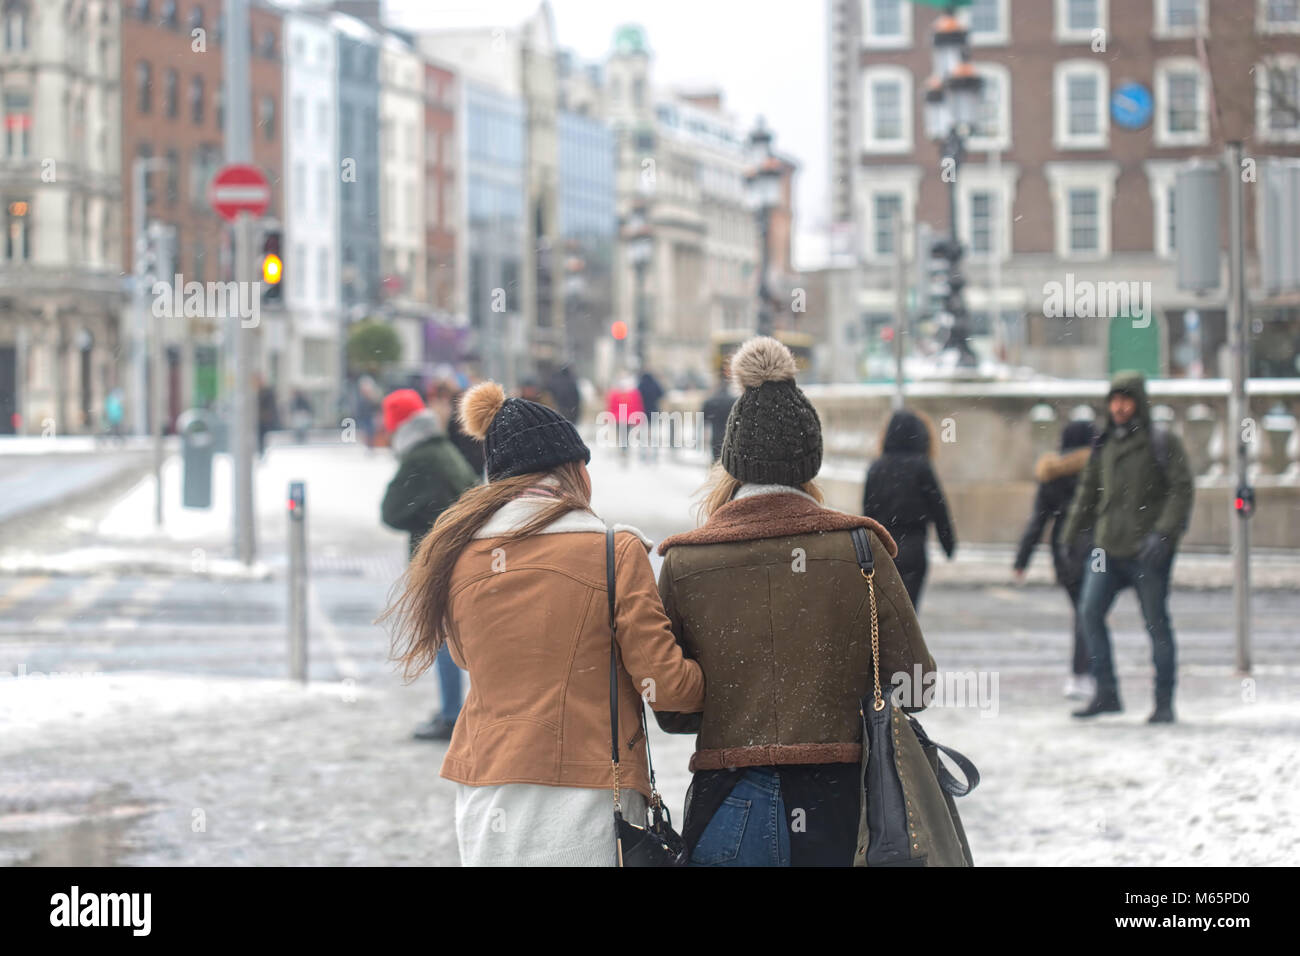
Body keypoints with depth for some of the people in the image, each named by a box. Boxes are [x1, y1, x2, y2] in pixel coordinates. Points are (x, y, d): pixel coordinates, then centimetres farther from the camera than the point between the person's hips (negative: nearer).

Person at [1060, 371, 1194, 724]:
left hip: (1149, 552, -5)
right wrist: (1070, 532, 20)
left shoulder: (1162, 442, -4)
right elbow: (1088, 490, 22)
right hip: (1109, 546, 5)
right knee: (1090, 612, -6)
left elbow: (1182, 489, -10)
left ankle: (1164, 703, 7)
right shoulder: (1104, 445, 12)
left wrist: (1163, 532, -21)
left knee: (1156, 622, 0)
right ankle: (1106, 692, 1)